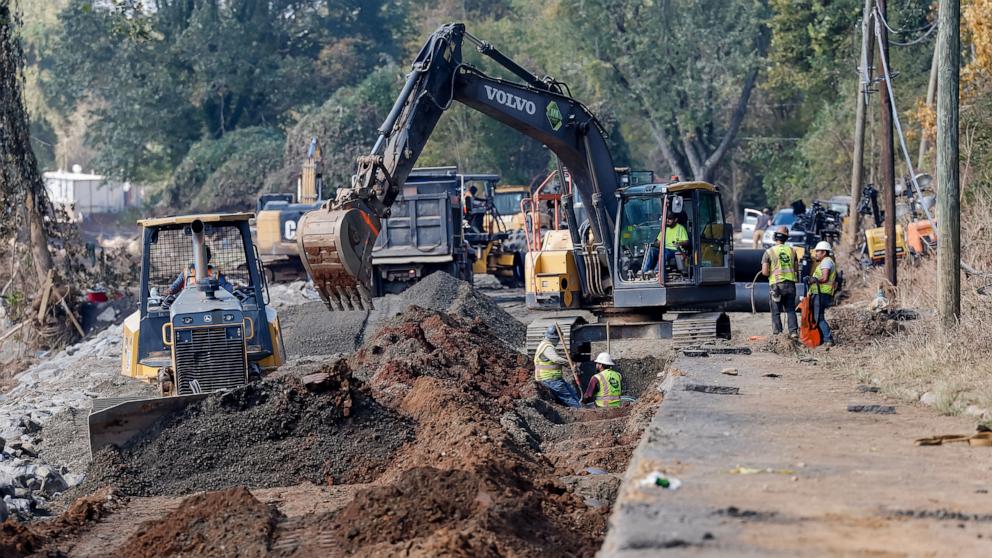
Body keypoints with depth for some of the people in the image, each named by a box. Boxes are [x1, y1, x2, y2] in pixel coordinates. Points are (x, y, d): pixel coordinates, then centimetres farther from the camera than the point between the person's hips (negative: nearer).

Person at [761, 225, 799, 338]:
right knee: (791, 310, 12)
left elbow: (764, 272, -8)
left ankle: (777, 334, 2)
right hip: (790, 284, 3)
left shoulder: (769, 252, -5)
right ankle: (793, 331, 2)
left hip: (776, 285, -3)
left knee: (776, 312, 4)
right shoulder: (792, 250, 5)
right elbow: (796, 269, 9)